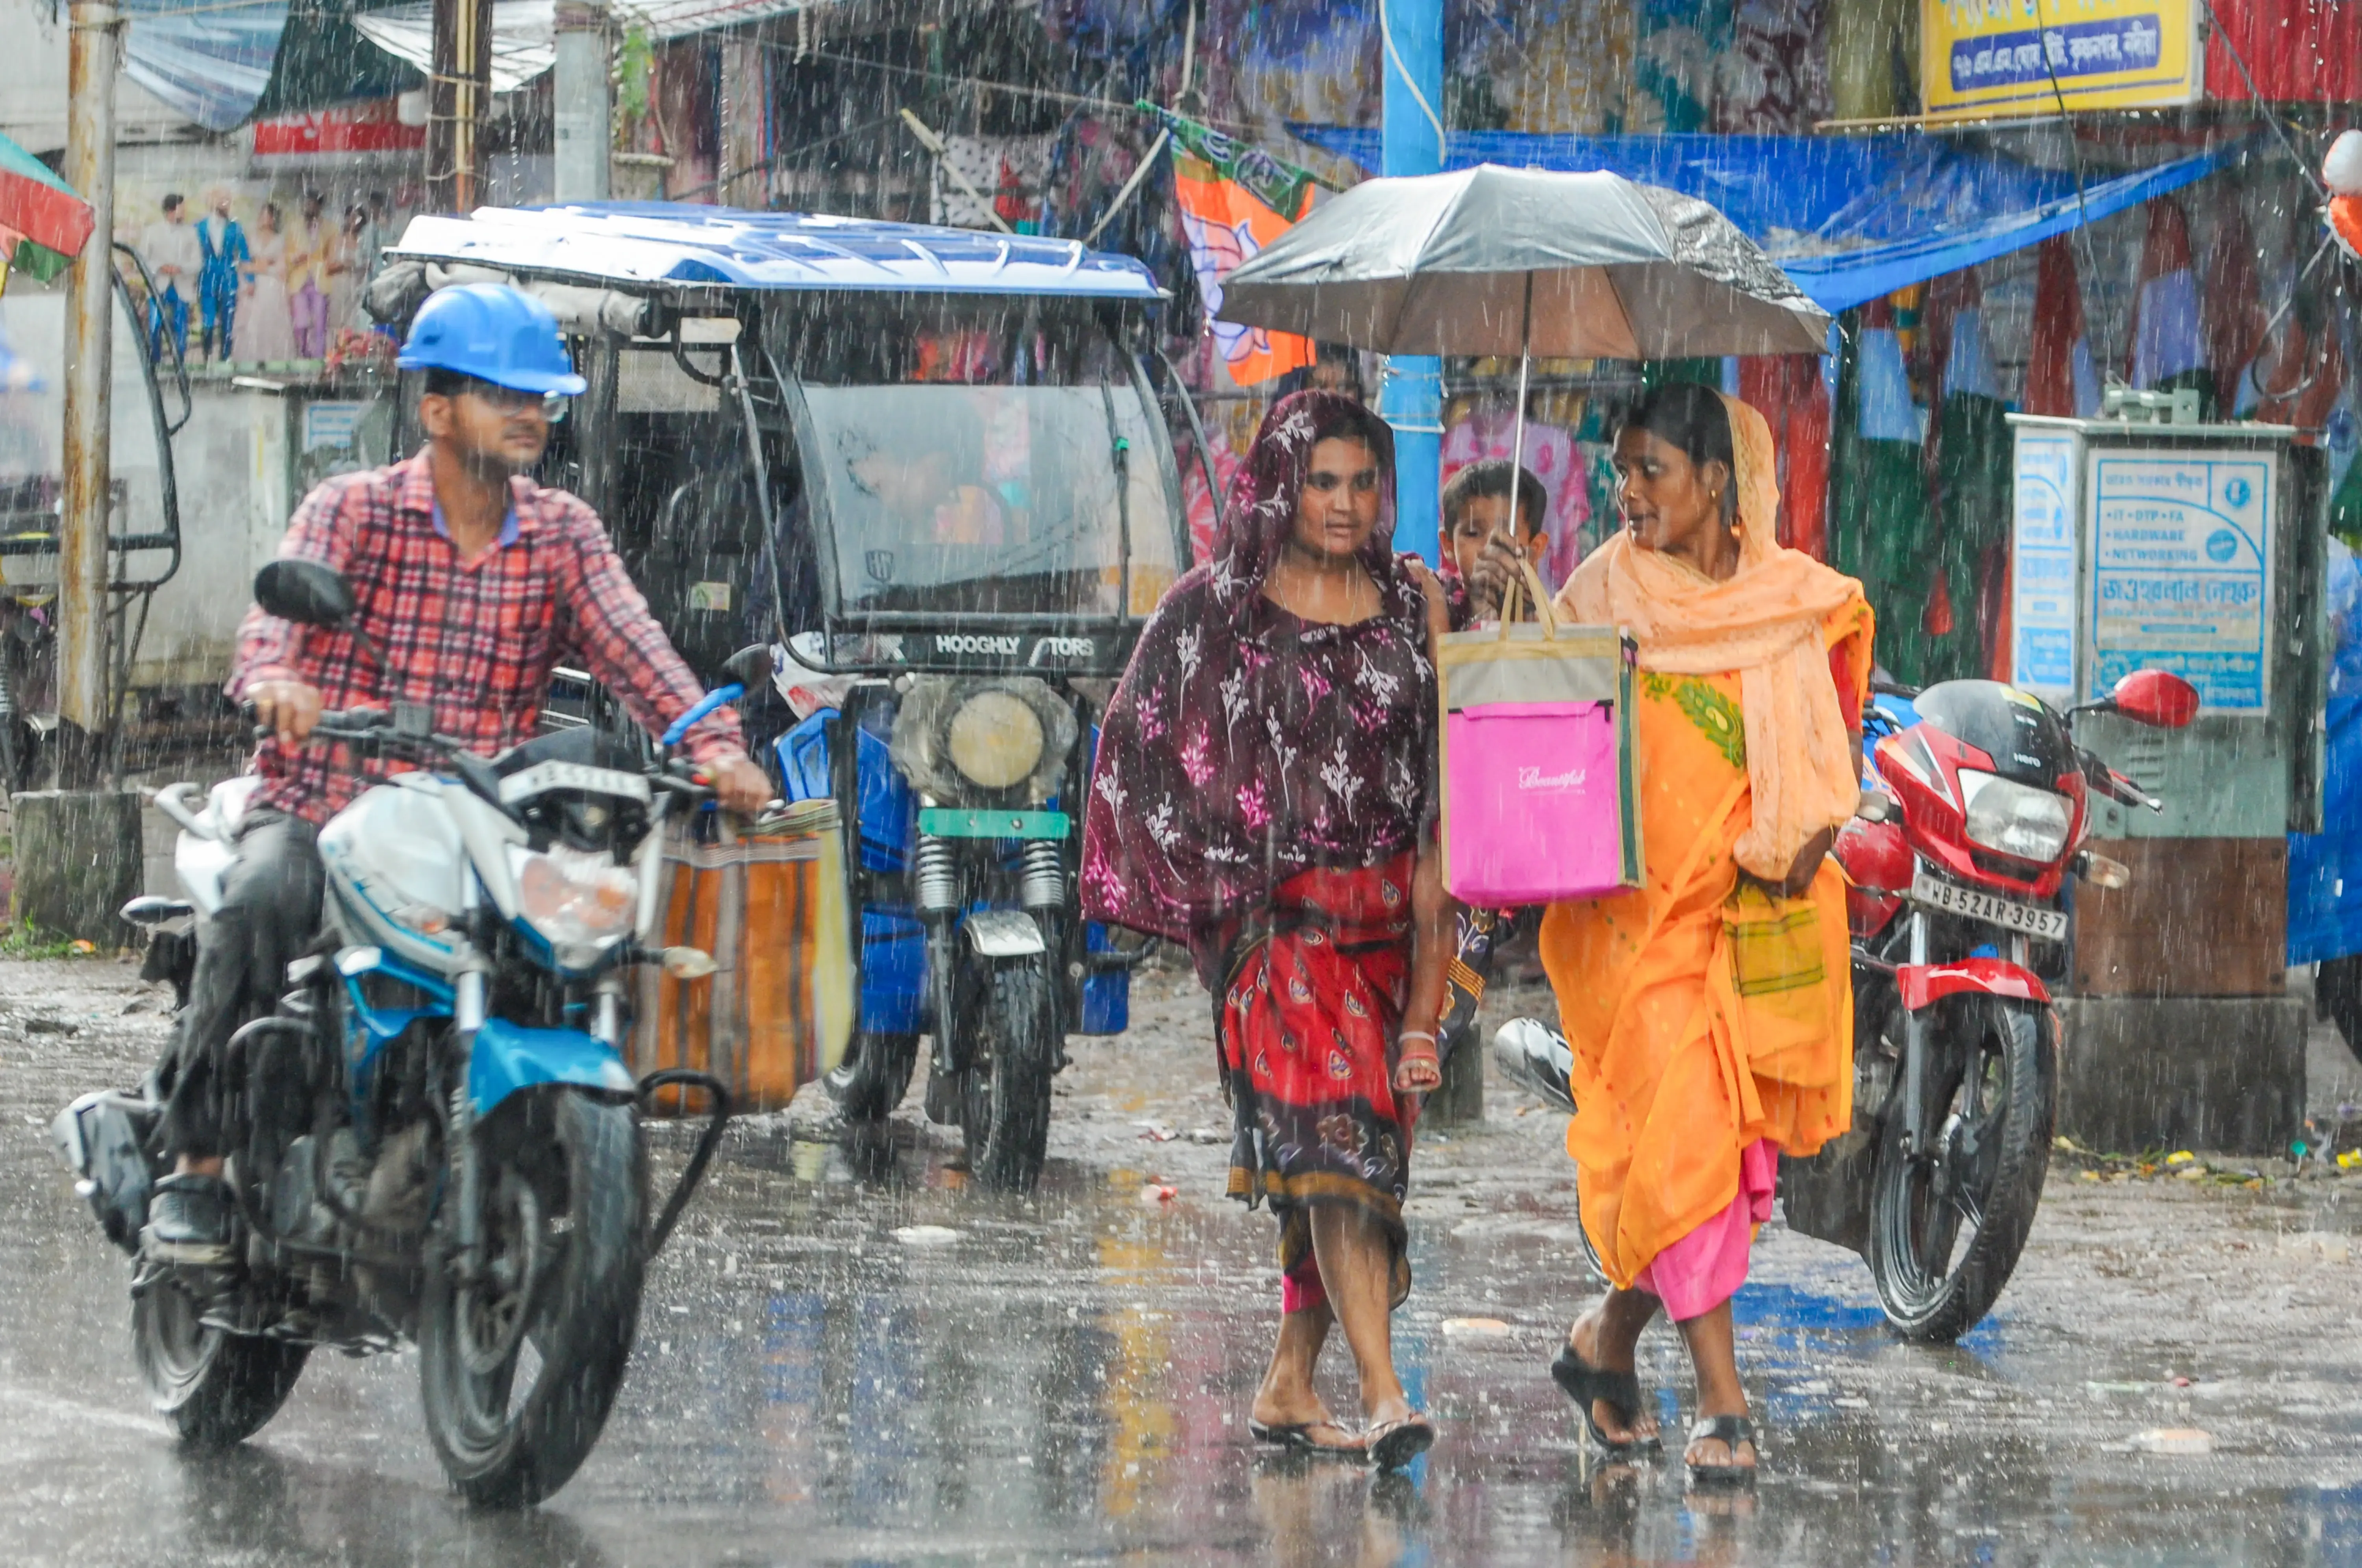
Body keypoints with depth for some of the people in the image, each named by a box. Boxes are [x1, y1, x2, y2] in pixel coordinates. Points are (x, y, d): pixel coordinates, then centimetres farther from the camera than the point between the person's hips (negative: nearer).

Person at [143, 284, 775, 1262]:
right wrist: (274, 678, -42)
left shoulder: (563, 535, 12)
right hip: (320, 810, -3)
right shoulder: (354, 510, 2)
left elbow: (632, 649, -4)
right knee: (261, 898, -34)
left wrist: (712, 742, -23)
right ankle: (197, 1165, -25)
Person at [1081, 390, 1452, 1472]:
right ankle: (1383, 1399, -26)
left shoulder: (1414, 605, 10)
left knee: (1354, 1147, 5)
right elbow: (1152, 749, 6)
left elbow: (1453, 760, 9)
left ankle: (1290, 1386, 18)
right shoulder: (1216, 611, 3)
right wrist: (1222, 872, -3)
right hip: (1273, 909, -4)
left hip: (1385, 910, 4)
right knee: (1333, 1124, -18)